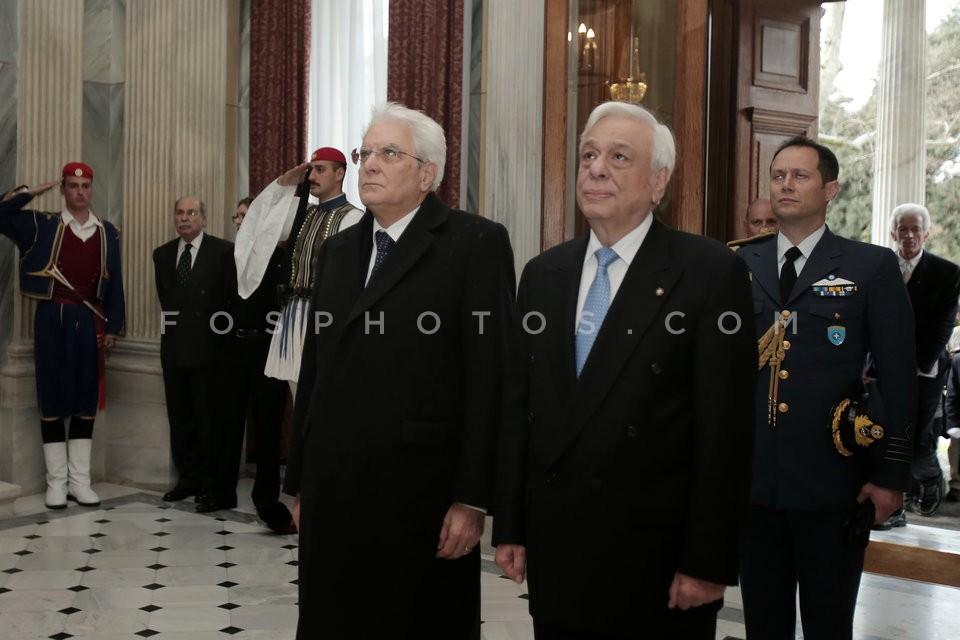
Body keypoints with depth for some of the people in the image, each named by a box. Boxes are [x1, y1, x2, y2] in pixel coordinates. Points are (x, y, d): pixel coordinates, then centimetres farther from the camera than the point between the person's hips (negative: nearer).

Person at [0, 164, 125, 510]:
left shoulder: (108, 232, 8)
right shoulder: (42, 225, 3)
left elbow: (114, 283, 8)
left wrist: (113, 326, 4)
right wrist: (32, 191, -7)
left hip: (89, 320, 2)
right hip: (52, 318, -2)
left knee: (87, 399, 6)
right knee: (52, 398, 2)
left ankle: (79, 480, 14)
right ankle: (56, 481, 11)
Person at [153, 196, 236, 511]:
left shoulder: (223, 251, -5)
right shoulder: (162, 254, 11)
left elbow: (232, 297, -4)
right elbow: (164, 296, 18)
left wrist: (214, 332, -2)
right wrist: (175, 324, 11)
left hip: (208, 347, -5)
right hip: (174, 347, 5)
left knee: (209, 418, -3)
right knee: (179, 417, 10)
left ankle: (214, 486, 3)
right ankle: (188, 479, 20)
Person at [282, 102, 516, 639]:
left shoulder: (477, 244, -6)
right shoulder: (338, 249, 14)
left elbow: (490, 378, -11)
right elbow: (314, 372, 15)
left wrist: (473, 499, -13)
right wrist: (301, 484, 14)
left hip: (421, 495, -5)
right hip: (332, 491, 6)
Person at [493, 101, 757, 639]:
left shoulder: (711, 272, -8)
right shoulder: (542, 274, 9)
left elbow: (724, 430, -10)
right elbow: (518, 407, 9)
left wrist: (708, 562, -12)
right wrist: (509, 527, 7)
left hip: (657, 561, -4)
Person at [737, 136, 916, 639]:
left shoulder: (872, 268, 0)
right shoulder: (739, 267, 8)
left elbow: (897, 377, -2)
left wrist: (891, 475, -6)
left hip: (833, 484, -2)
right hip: (752, 479, 3)